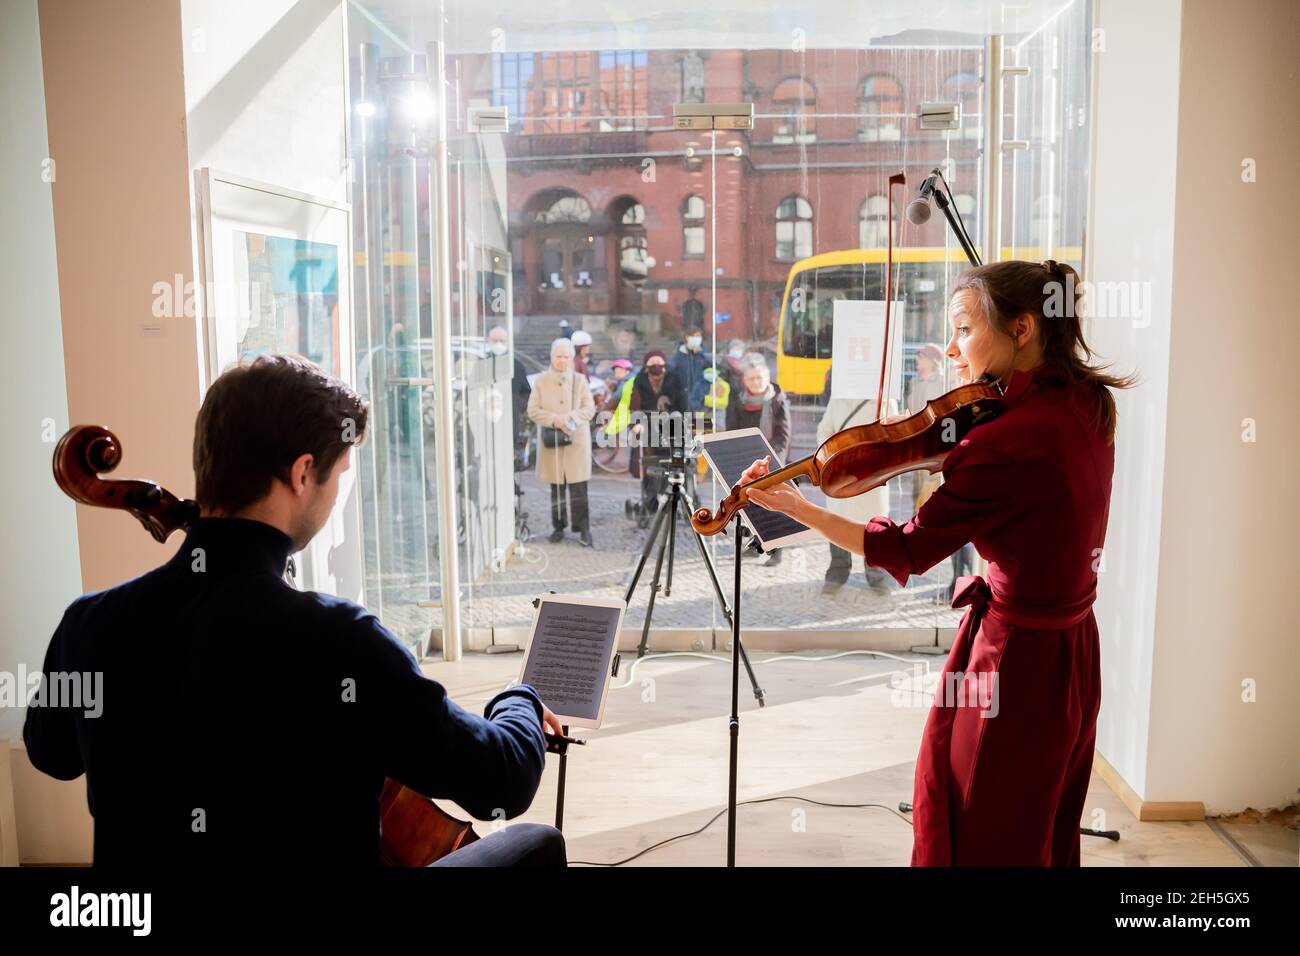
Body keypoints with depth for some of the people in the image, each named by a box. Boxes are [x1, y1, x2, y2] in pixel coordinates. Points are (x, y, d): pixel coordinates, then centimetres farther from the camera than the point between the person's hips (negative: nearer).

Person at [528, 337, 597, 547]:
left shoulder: (580, 380, 5)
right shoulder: (541, 381, 5)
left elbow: (589, 409, 2)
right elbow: (533, 411, 1)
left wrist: (572, 417, -17)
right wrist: (554, 420, -14)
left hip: (577, 440, -1)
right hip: (551, 441, 1)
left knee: (578, 487, -4)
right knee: (556, 487, 6)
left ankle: (583, 529, 3)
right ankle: (558, 527, 18)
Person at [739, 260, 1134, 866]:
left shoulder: (1010, 439, -26)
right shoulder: (1086, 404, -1)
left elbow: (905, 552, -20)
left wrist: (795, 507, -14)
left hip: (1015, 658, -8)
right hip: (1071, 652, 8)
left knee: (984, 844, 11)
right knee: (1044, 838, 26)